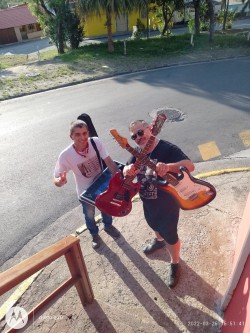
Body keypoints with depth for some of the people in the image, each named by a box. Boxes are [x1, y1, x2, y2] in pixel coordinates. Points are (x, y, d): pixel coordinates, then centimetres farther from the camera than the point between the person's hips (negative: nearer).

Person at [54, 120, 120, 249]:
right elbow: (56, 179, -24)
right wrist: (59, 181, -48)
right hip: (85, 190, -2)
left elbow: (109, 162, -24)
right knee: (89, 214, 21)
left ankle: (108, 226, 60)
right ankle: (95, 234, 54)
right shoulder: (65, 155, -32)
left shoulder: (96, 142, -29)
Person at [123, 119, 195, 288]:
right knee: (154, 225, 31)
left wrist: (168, 166, -52)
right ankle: (159, 240, 64)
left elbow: (190, 166, -33)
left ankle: (175, 264, 38)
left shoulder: (168, 148, -25)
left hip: (167, 204, -6)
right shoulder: (138, 152, -5)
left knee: (170, 236, 11)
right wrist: (128, 170, -30)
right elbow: (126, 169, -4)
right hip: (148, 202, 7)